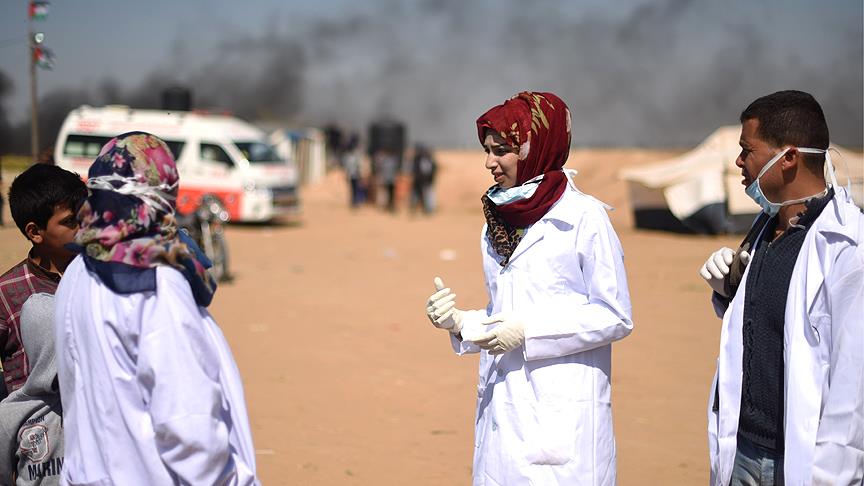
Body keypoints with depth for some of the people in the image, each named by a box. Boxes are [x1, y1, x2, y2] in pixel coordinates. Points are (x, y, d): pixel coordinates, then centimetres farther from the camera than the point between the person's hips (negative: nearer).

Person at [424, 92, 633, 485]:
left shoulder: (584, 218, -8)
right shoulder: (496, 223, 13)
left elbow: (615, 317, -9)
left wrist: (529, 332, -15)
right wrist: (459, 323, 1)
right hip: (501, 407, 6)